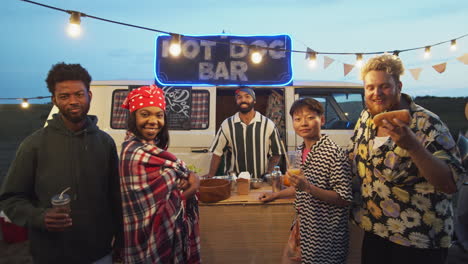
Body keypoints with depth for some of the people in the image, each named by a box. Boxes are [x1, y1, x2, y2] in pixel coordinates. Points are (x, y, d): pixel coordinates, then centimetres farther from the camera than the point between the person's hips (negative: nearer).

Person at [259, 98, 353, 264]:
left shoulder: (333, 153, -20)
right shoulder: (302, 151, 3)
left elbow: (344, 199, -21)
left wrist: (308, 187, -30)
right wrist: (275, 195, 15)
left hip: (324, 231, -7)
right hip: (304, 225, 7)